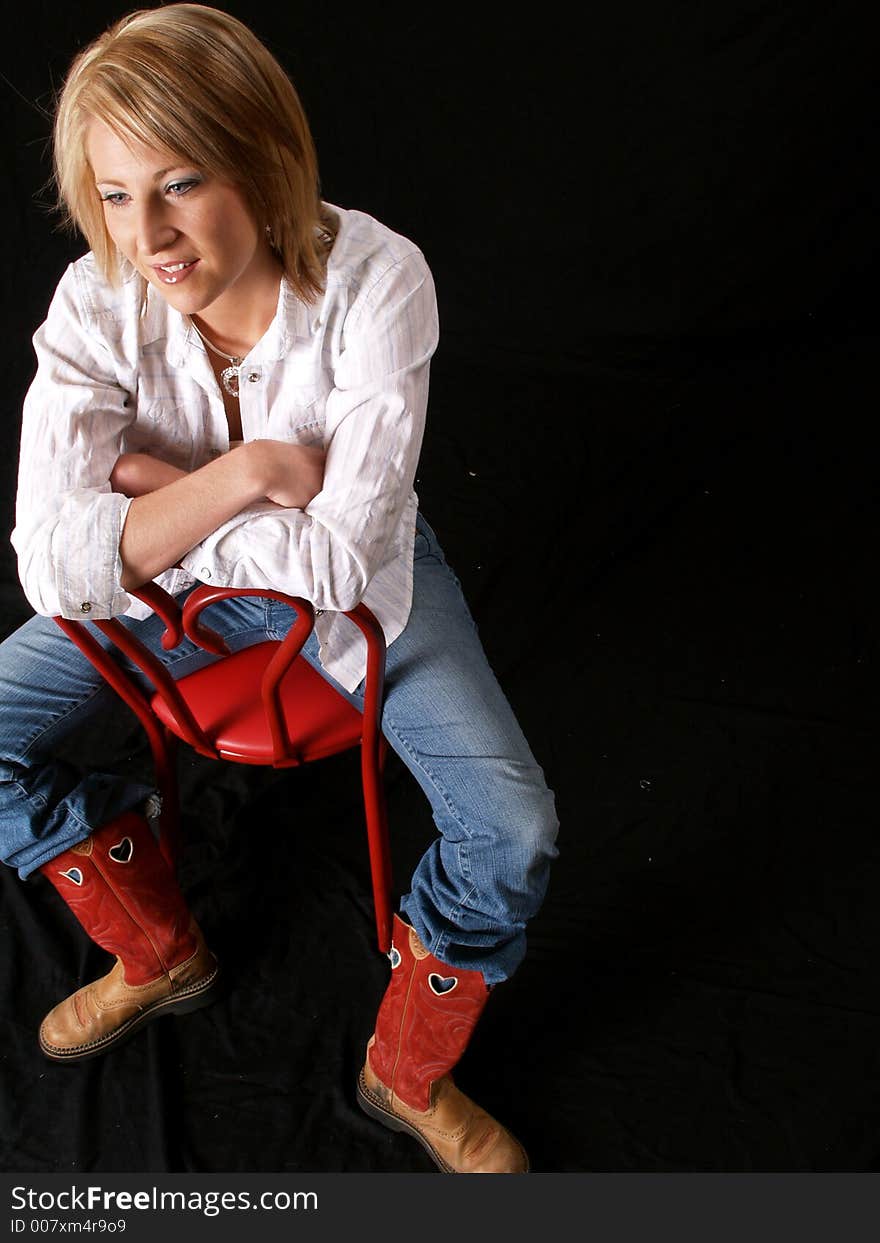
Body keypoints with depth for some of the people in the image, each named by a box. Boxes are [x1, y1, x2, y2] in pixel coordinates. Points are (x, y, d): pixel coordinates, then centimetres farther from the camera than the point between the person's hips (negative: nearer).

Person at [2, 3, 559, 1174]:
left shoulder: (377, 278, -28)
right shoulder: (95, 306, -20)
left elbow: (340, 557, -32)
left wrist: (150, 483, -23)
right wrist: (244, 474, -32)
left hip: (361, 576, -2)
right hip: (172, 585, 3)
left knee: (514, 831, -19)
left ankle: (409, 1073, 14)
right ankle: (162, 956, 21)